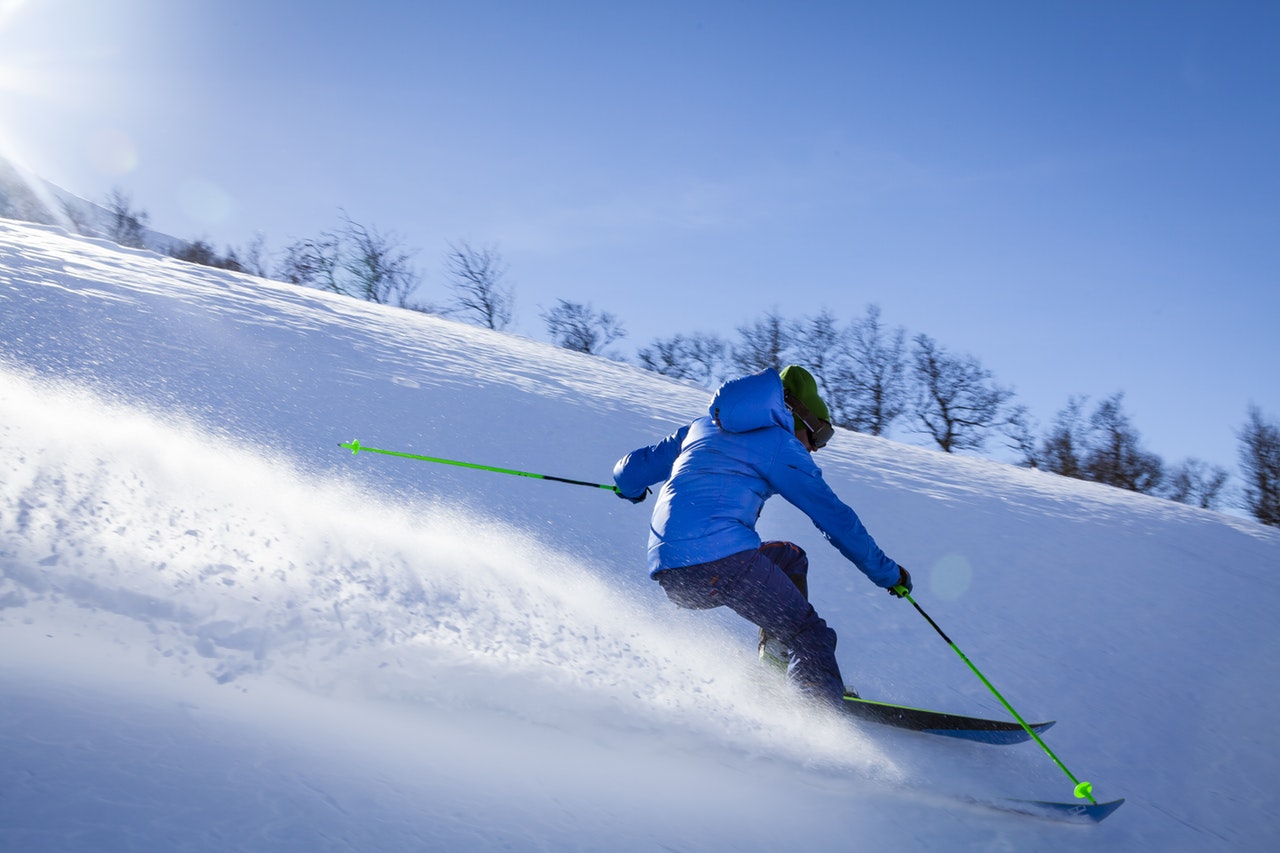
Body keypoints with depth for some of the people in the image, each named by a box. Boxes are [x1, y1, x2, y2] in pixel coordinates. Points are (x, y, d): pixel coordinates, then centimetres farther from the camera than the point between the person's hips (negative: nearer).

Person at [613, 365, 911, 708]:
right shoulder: (780, 444, 8)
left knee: (790, 558, 28)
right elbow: (835, 517, 6)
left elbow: (630, 472, 30)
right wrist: (888, 574, 15)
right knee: (809, 635, -1)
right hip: (722, 556, -7)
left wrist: (632, 487, 54)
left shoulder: (702, 427, 26)